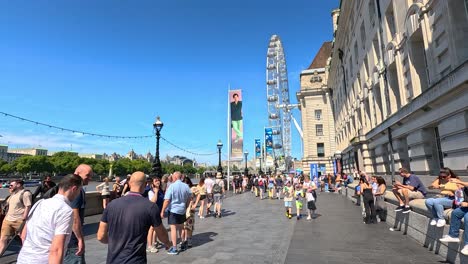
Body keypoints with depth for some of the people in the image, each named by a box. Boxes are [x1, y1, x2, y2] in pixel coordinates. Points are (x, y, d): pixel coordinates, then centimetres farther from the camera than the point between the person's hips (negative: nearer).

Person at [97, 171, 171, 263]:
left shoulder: (112, 205, -5)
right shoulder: (150, 206, -15)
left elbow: (101, 237, 1)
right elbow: (162, 234, -1)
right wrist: (168, 243, 20)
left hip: (112, 260, 4)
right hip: (135, 260, -4)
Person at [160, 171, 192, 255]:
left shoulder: (172, 186, -15)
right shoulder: (186, 186, 0)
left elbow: (167, 200, -17)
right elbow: (189, 198, 10)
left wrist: (162, 211, -10)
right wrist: (186, 207, 24)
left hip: (173, 210, -5)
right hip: (182, 210, 6)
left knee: (173, 228, 0)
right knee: (180, 227, 20)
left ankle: (174, 248, 3)